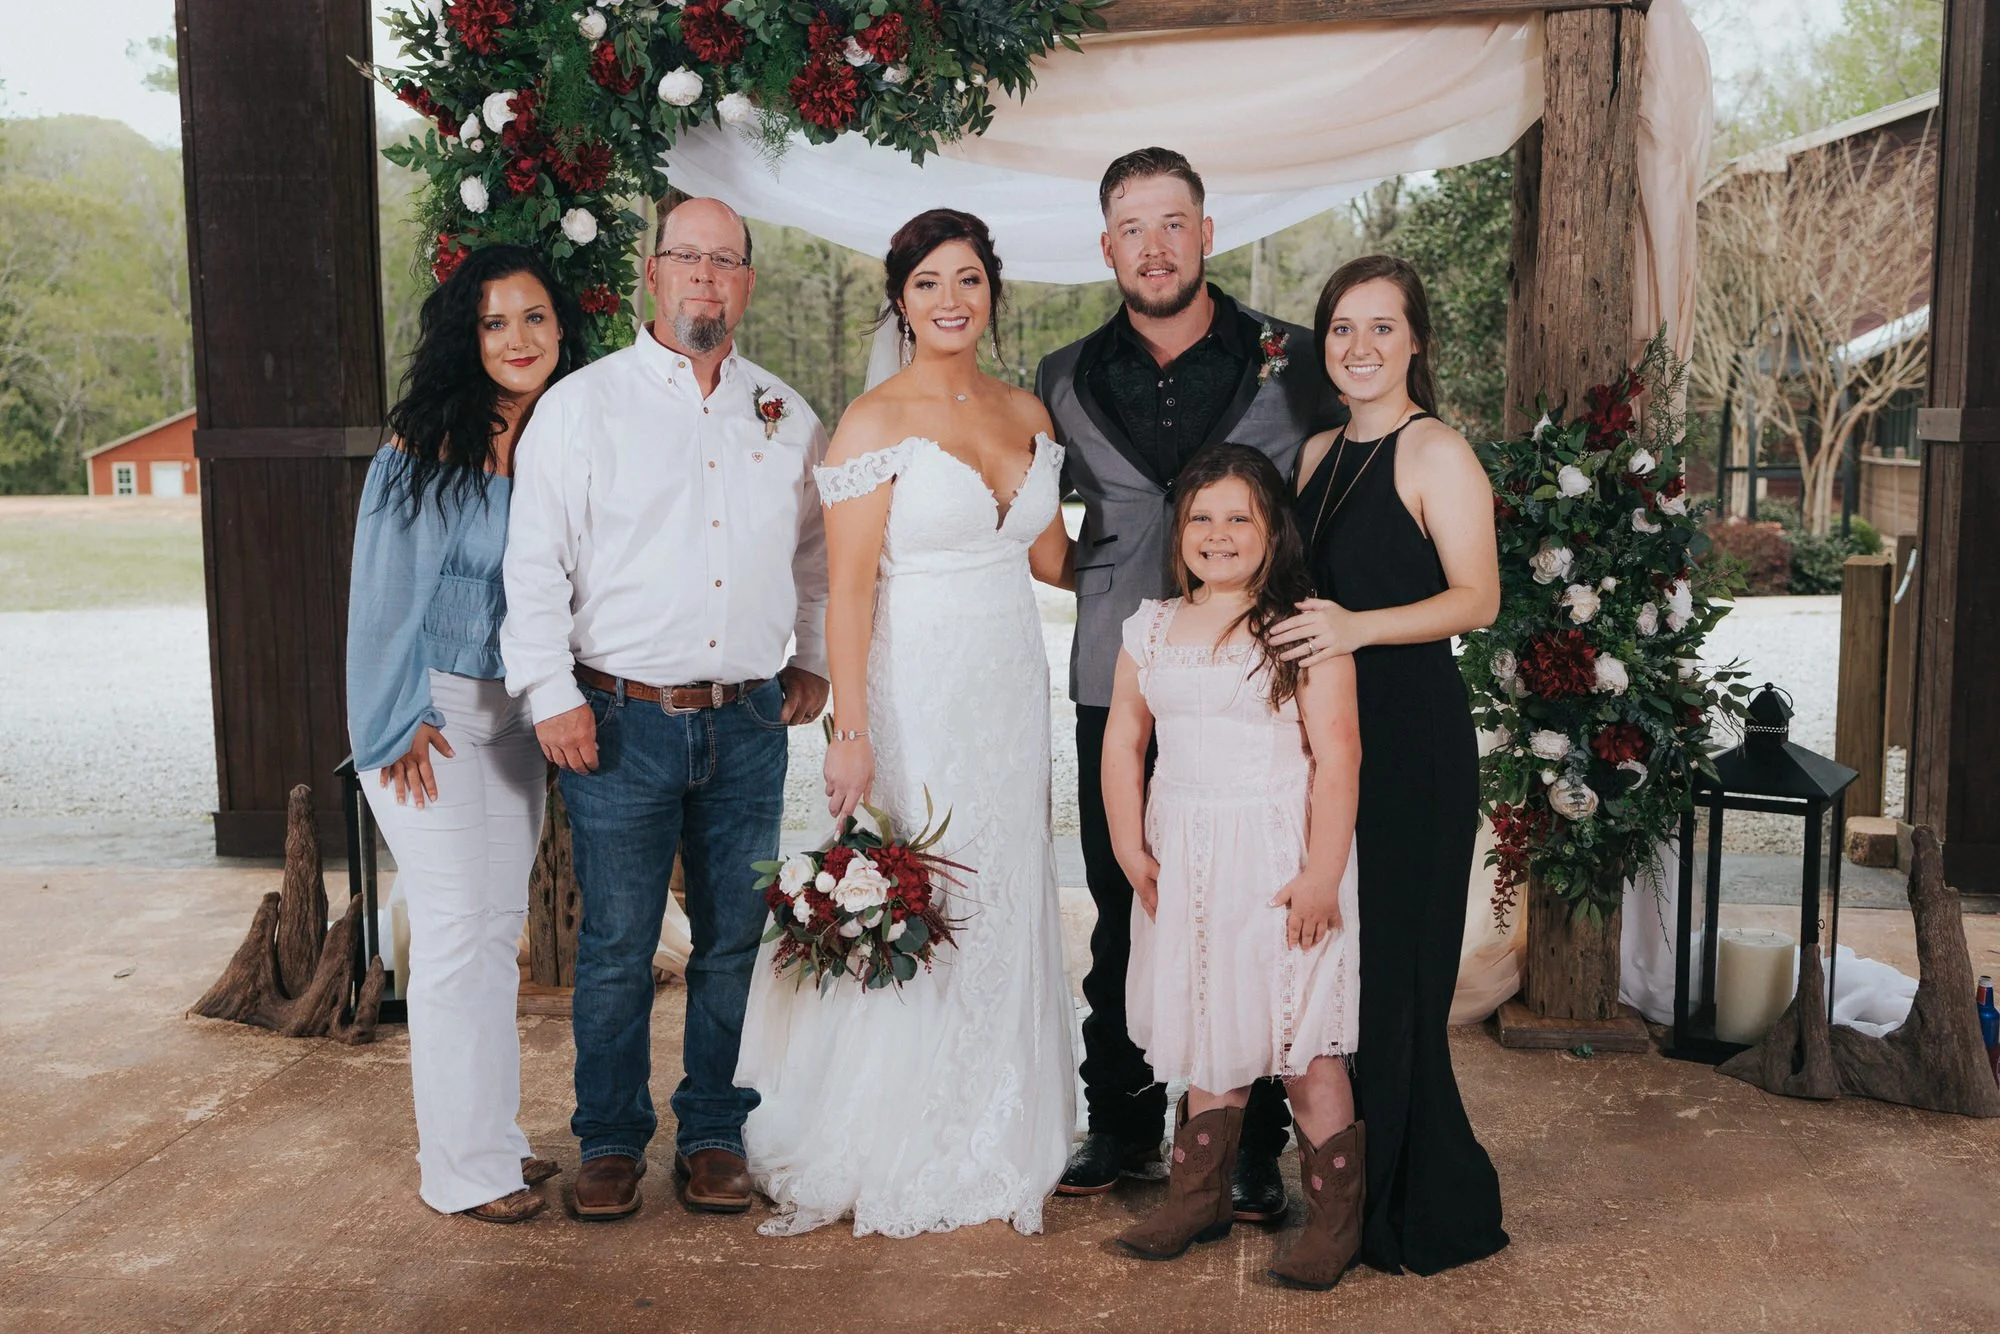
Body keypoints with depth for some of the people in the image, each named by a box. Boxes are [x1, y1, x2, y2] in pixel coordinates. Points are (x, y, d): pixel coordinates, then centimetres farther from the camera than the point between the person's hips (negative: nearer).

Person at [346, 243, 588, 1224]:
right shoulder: (427, 445, -12)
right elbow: (388, 592, -10)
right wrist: (403, 723, -10)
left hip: (516, 720, 6)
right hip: (434, 716, -6)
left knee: (499, 929, 12)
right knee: (458, 933, -3)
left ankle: (489, 1134, 24)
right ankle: (463, 1167, 8)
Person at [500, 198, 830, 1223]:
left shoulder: (786, 416, 11)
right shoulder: (582, 405, 0)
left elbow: (817, 551, 23)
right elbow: (534, 561, -2)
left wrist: (814, 661, 17)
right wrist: (552, 696, -8)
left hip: (749, 723, 3)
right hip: (621, 720, -3)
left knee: (735, 941, 9)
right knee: (616, 946, 3)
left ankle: (715, 1135, 24)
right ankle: (611, 1143, 21)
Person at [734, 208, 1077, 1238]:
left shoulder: (1027, 413, 10)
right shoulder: (874, 423, -7)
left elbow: (1052, 557, 13)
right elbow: (848, 588, -11)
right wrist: (851, 733, -16)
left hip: (1011, 692, 6)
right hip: (914, 693, -5)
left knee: (1000, 914, 11)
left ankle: (989, 1146, 27)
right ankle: (892, 1161, 18)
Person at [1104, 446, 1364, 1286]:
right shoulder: (1153, 628, 9)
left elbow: (1336, 754, -11)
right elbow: (1122, 740, 11)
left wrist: (1322, 875, -15)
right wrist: (1130, 848, 2)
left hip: (1277, 857, -4)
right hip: (1184, 860, 5)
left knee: (1300, 1043, -1)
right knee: (1210, 1035, 12)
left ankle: (1335, 1218, 12)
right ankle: (1198, 1199, 25)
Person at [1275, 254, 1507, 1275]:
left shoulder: (1435, 453, -7)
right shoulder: (1318, 454, 16)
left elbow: (1476, 599, -15)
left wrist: (1356, 627, -26)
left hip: (1412, 737, -7)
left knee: (1394, 969, -4)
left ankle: (1424, 1212, 11)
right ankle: (1353, 1189, 22)